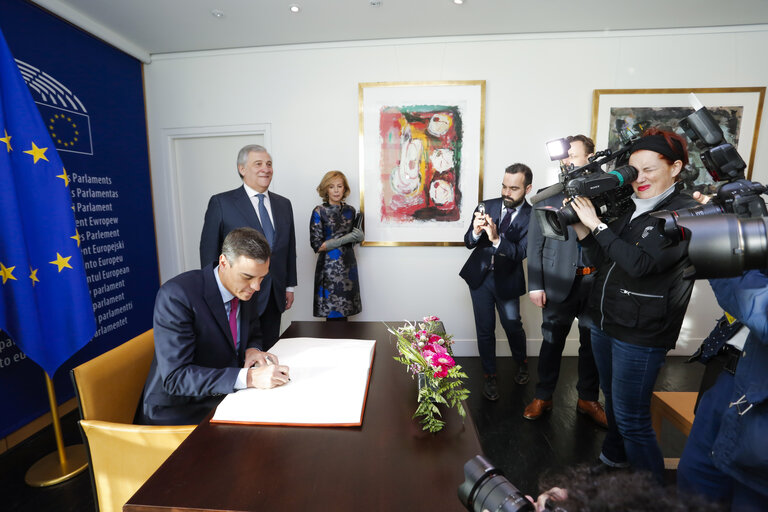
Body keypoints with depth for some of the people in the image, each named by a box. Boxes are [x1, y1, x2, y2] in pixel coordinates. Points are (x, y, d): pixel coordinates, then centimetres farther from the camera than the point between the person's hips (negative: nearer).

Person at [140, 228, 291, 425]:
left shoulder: (243, 288, -3)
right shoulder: (176, 296, -23)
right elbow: (175, 377, -27)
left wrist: (251, 350, -12)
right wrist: (249, 377, -36)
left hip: (227, 397, 6)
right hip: (179, 412, -6)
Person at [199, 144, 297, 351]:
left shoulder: (284, 204, 9)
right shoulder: (221, 203, -5)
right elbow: (209, 251, -5)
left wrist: (290, 286, 11)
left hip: (275, 296, 4)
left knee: (269, 350, 13)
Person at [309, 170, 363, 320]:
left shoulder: (350, 210, 9)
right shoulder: (319, 211, -4)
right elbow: (317, 245, -8)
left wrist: (358, 237, -4)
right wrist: (345, 239, -15)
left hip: (349, 265, 4)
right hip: (329, 267, -4)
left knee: (344, 312, 7)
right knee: (333, 314, -1)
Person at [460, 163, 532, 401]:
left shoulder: (532, 217, -11)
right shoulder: (486, 207, -5)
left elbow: (520, 252, -22)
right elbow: (468, 243, -6)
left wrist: (496, 238, -38)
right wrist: (476, 231, -28)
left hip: (507, 279, -1)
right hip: (480, 276, 2)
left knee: (512, 325, 12)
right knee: (485, 329, 9)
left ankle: (521, 363, 45)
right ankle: (490, 376, 28)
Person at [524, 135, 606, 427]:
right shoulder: (547, 196, 1)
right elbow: (534, 244, -2)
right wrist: (535, 285, -6)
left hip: (597, 283, 1)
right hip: (560, 284, -1)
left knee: (593, 343, 15)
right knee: (552, 343, 10)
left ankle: (588, 400, 35)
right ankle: (543, 398, 29)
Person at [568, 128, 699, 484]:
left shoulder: (687, 213, -13)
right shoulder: (631, 209, 8)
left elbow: (641, 264, -26)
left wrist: (597, 225, -22)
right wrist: (582, 230, -6)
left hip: (640, 335, -7)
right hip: (605, 323, 7)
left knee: (631, 420, 3)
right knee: (613, 401, 25)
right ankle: (613, 459, 48)